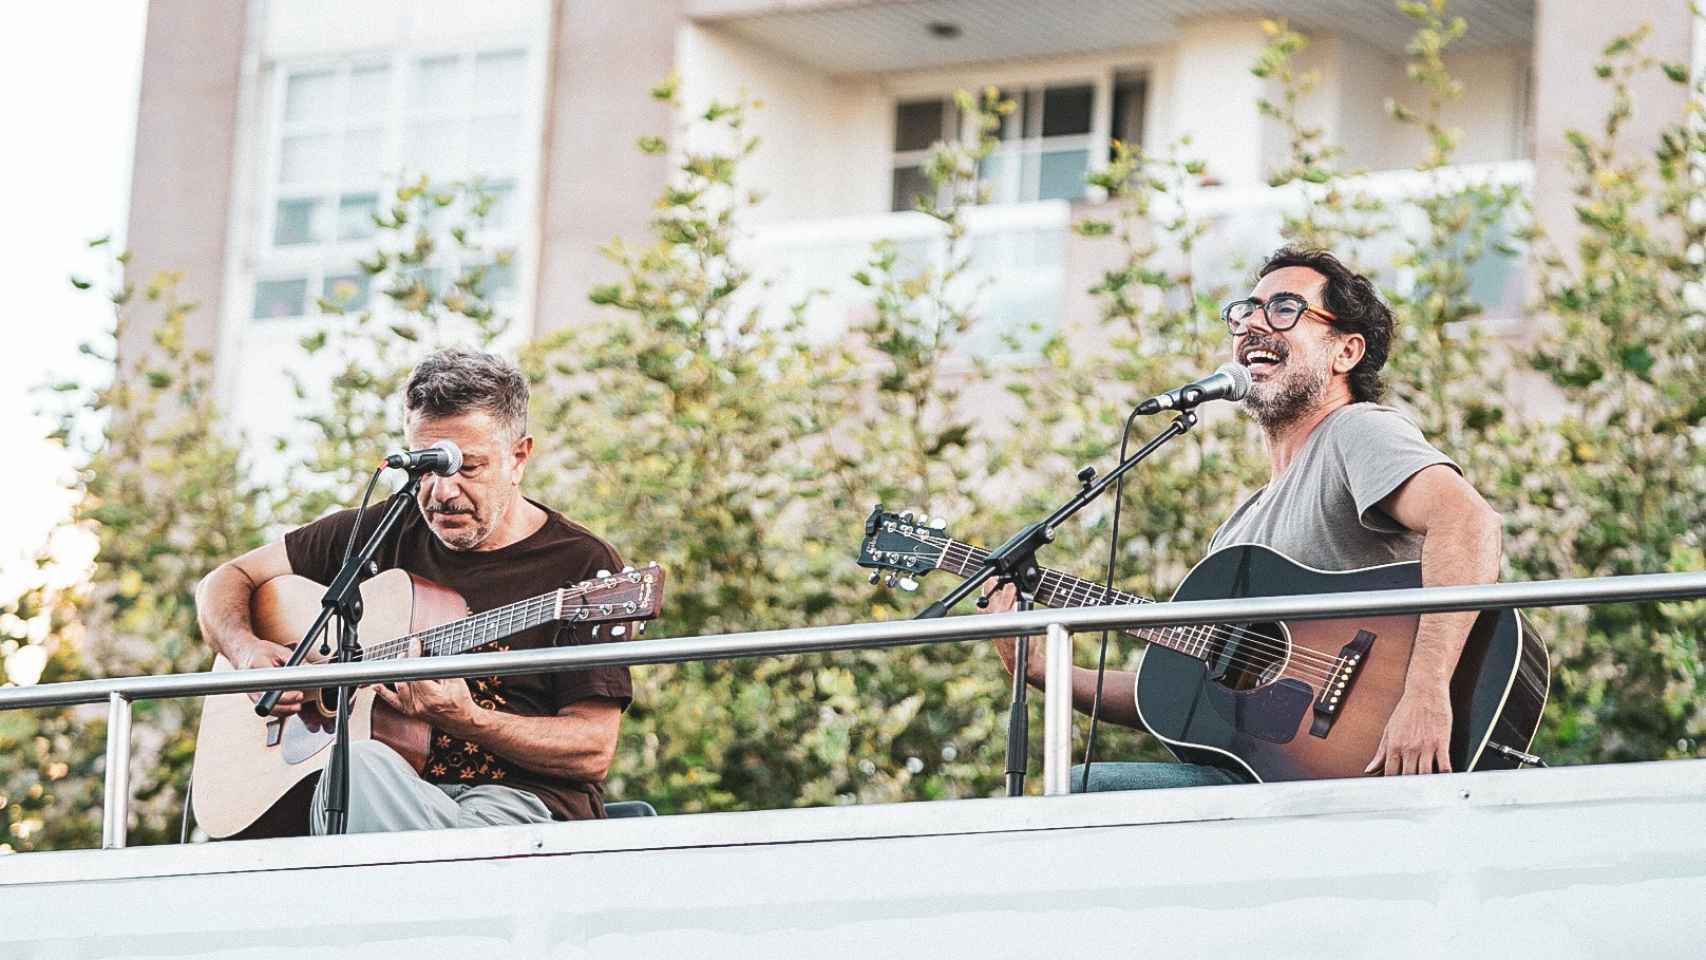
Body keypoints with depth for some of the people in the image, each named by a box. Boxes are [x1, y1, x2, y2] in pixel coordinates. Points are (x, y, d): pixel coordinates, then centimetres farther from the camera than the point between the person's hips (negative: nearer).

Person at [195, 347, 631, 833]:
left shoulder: (582, 565, 2)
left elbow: (593, 749, -3)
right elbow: (226, 582, 25)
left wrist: (466, 720, -17)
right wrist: (248, 651, 2)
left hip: (520, 797, -4)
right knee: (359, 764, -36)